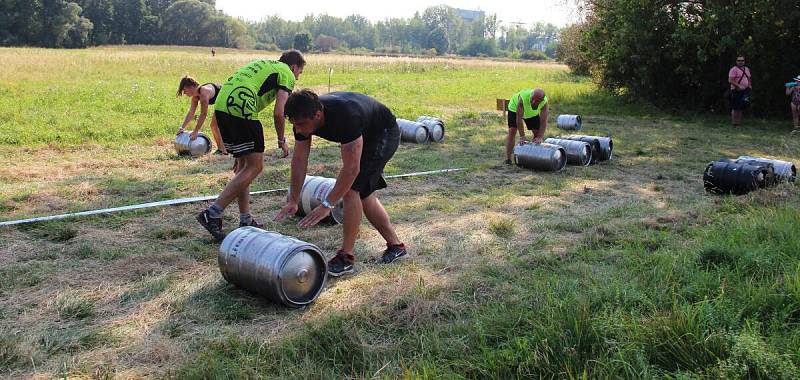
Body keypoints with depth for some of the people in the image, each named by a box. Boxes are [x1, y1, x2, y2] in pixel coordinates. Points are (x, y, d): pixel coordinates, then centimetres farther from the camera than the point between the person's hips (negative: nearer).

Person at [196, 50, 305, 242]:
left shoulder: (263, 64, 32)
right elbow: (278, 113, -3)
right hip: (241, 109, -9)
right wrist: (282, 141, 12)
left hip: (221, 106, 9)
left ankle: (246, 221, 20)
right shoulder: (286, 74, 8)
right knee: (255, 166, -3)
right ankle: (212, 214, -9)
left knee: (243, 164, 16)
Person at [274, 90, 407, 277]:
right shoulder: (303, 117, -19)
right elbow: (299, 159, -8)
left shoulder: (345, 116, -41)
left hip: (384, 133, -8)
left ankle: (346, 257, -10)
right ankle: (395, 245, 24)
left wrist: (327, 205, -37)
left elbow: (351, 168, -39)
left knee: (351, 189, -18)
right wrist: (293, 200, -9)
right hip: (364, 134, 8)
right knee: (363, 193, 10)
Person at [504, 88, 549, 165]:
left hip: (533, 113, 3)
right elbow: (519, 118, -39)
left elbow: (543, 121, -31)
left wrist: (540, 137, -40)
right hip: (515, 107, -3)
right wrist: (522, 137, -37)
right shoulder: (523, 97, -43)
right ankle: (508, 159, -10)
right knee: (512, 131, -13)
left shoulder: (544, 102, -34)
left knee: (537, 132, -3)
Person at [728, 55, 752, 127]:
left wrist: (750, 85, 7)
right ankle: (734, 123, 1)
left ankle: (739, 122, 16)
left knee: (740, 107, 10)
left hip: (745, 91, 7)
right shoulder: (734, 69, -8)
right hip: (736, 91, -7)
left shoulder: (747, 69, 15)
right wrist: (739, 86, -22)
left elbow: (749, 79, 26)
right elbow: (730, 80, -15)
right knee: (735, 108, -5)